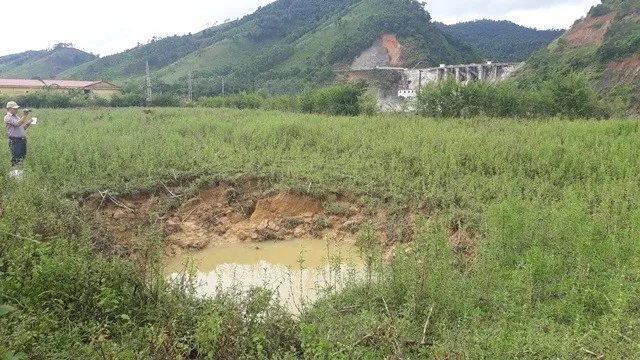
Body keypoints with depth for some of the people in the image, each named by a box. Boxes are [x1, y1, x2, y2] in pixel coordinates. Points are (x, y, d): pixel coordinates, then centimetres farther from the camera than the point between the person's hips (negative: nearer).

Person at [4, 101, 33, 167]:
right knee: (16, 160, -8)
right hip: (15, 141, -8)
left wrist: (28, 124, 6)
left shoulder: (16, 117, 19)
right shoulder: (7, 117, -7)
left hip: (23, 140, 8)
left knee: (23, 157, 10)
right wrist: (25, 115, -20)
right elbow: (18, 124, -22)